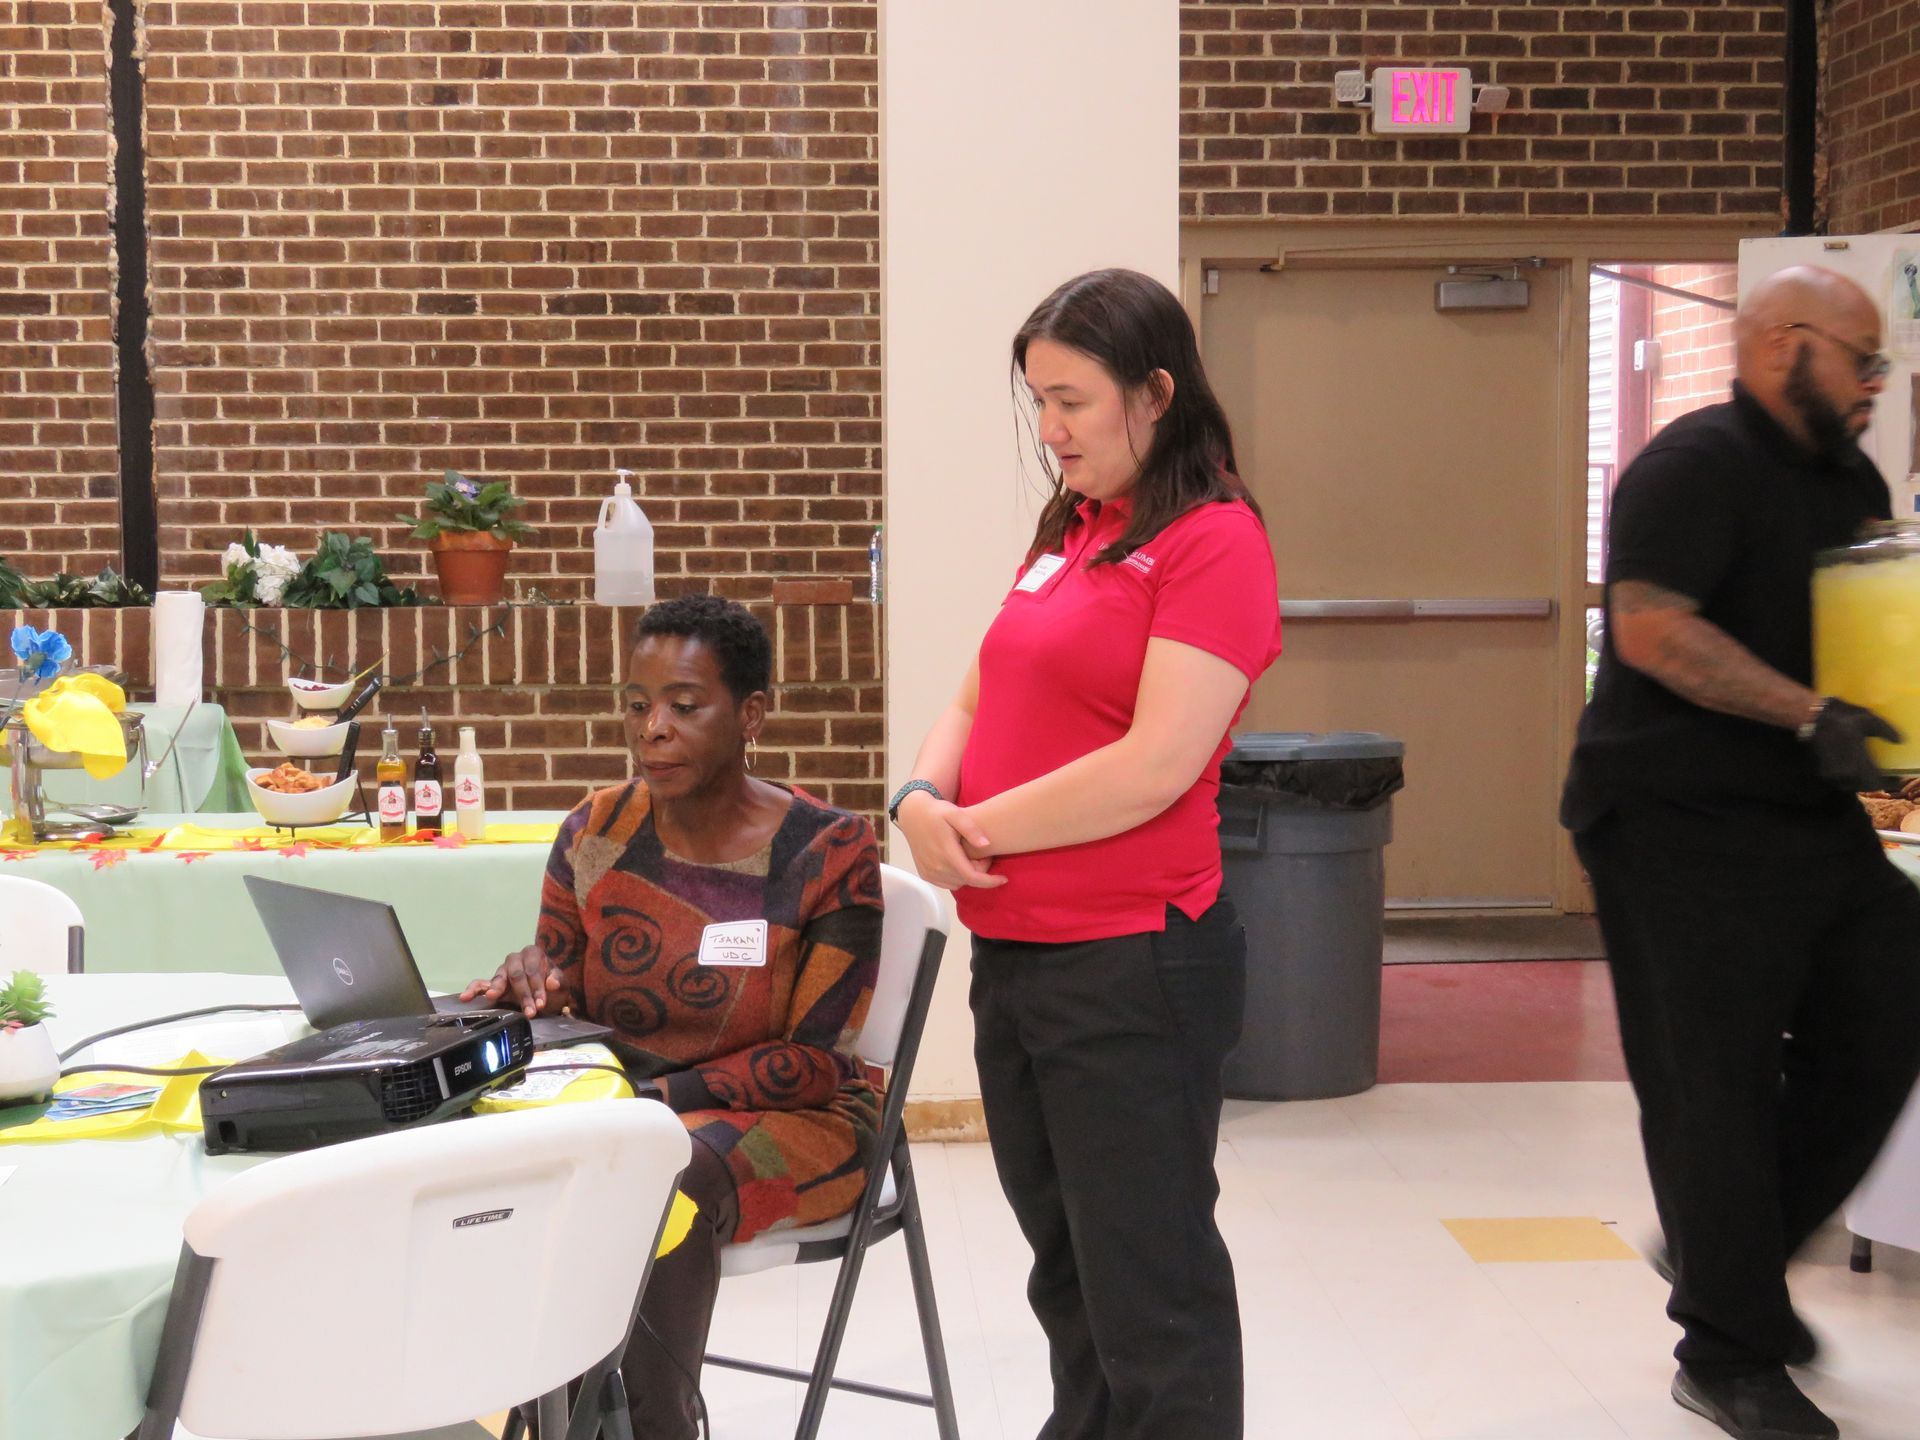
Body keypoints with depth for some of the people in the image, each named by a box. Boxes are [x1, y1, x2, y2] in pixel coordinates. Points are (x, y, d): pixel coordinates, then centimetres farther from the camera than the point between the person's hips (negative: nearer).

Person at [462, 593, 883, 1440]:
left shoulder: (827, 854, -11)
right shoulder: (596, 833, 2)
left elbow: (817, 1061, -11)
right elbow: (554, 1002, 9)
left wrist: (664, 1096, -23)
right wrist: (528, 984, -16)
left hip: (791, 1119, -4)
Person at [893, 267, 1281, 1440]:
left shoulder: (1215, 543, -12)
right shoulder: (1069, 533, 13)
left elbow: (1154, 768, -20)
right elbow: (982, 698, 16)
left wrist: (981, 829, -10)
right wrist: (923, 800, -5)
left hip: (1132, 966, -8)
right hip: (1012, 953, 8)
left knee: (1149, 1293, 2)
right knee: (1069, 1272, 19)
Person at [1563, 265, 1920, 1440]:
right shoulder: (1698, 464, -12)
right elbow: (1651, 629, -23)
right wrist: (1810, 715, -25)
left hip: (1811, 817, 9)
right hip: (1682, 823, -9)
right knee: (1717, 1085, -3)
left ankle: (1730, 1253, 25)